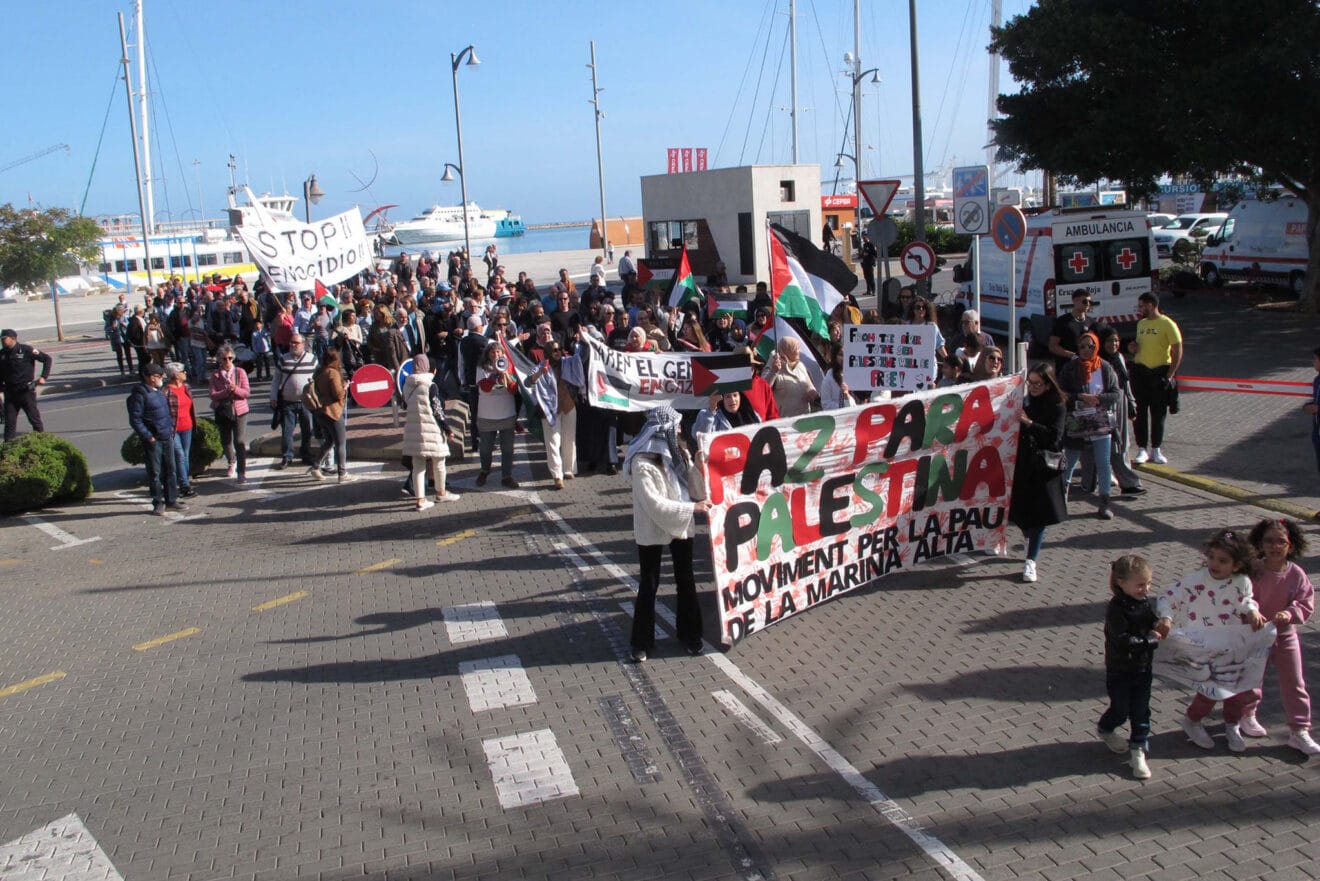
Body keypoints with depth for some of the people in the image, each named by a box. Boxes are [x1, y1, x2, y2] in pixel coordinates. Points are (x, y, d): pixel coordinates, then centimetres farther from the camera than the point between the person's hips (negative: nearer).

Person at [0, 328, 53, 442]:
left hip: (26, 391, -4)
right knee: (9, 421, 3)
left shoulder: (26, 350, -9)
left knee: (34, 418, 3)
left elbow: (48, 359, -5)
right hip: (10, 393, 4)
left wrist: (44, 377, -11)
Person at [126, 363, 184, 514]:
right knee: (155, 472, 1)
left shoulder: (159, 391, 12)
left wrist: (171, 427, 13)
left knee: (170, 469, 12)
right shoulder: (139, 394, -14)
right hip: (153, 440, -8)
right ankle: (158, 503, 10)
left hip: (167, 437, 8)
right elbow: (135, 419, -16)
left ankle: (171, 500, 20)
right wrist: (148, 436, -17)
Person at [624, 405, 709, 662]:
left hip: (681, 525, 6)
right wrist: (693, 508, -23)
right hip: (652, 530, -6)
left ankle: (689, 634, 29)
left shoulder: (677, 452, 0)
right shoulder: (642, 463, -21)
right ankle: (642, 642, 18)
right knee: (648, 586, 6)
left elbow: (692, 481, 6)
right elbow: (654, 504, -24)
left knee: (686, 581, 14)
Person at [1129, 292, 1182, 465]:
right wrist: (1134, 348, 2)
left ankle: (1156, 450, 14)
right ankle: (1142, 449, 6)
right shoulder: (1141, 324, 12)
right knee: (1140, 412, 1)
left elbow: (1178, 351, -9)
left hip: (1160, 372, -5)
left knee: (1158, 413, 4)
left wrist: (1169, 376, -14)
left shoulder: (1167, 324, -8)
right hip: (1140, 371, 5)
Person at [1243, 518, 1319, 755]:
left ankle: (1299, 732, 11)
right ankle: (1247, 715, 40)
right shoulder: (1253, 571, -16)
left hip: (1285, 636, 2)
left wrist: (1290, 613, -26)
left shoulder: (1296, 574, -11)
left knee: (1294, 683, 3)